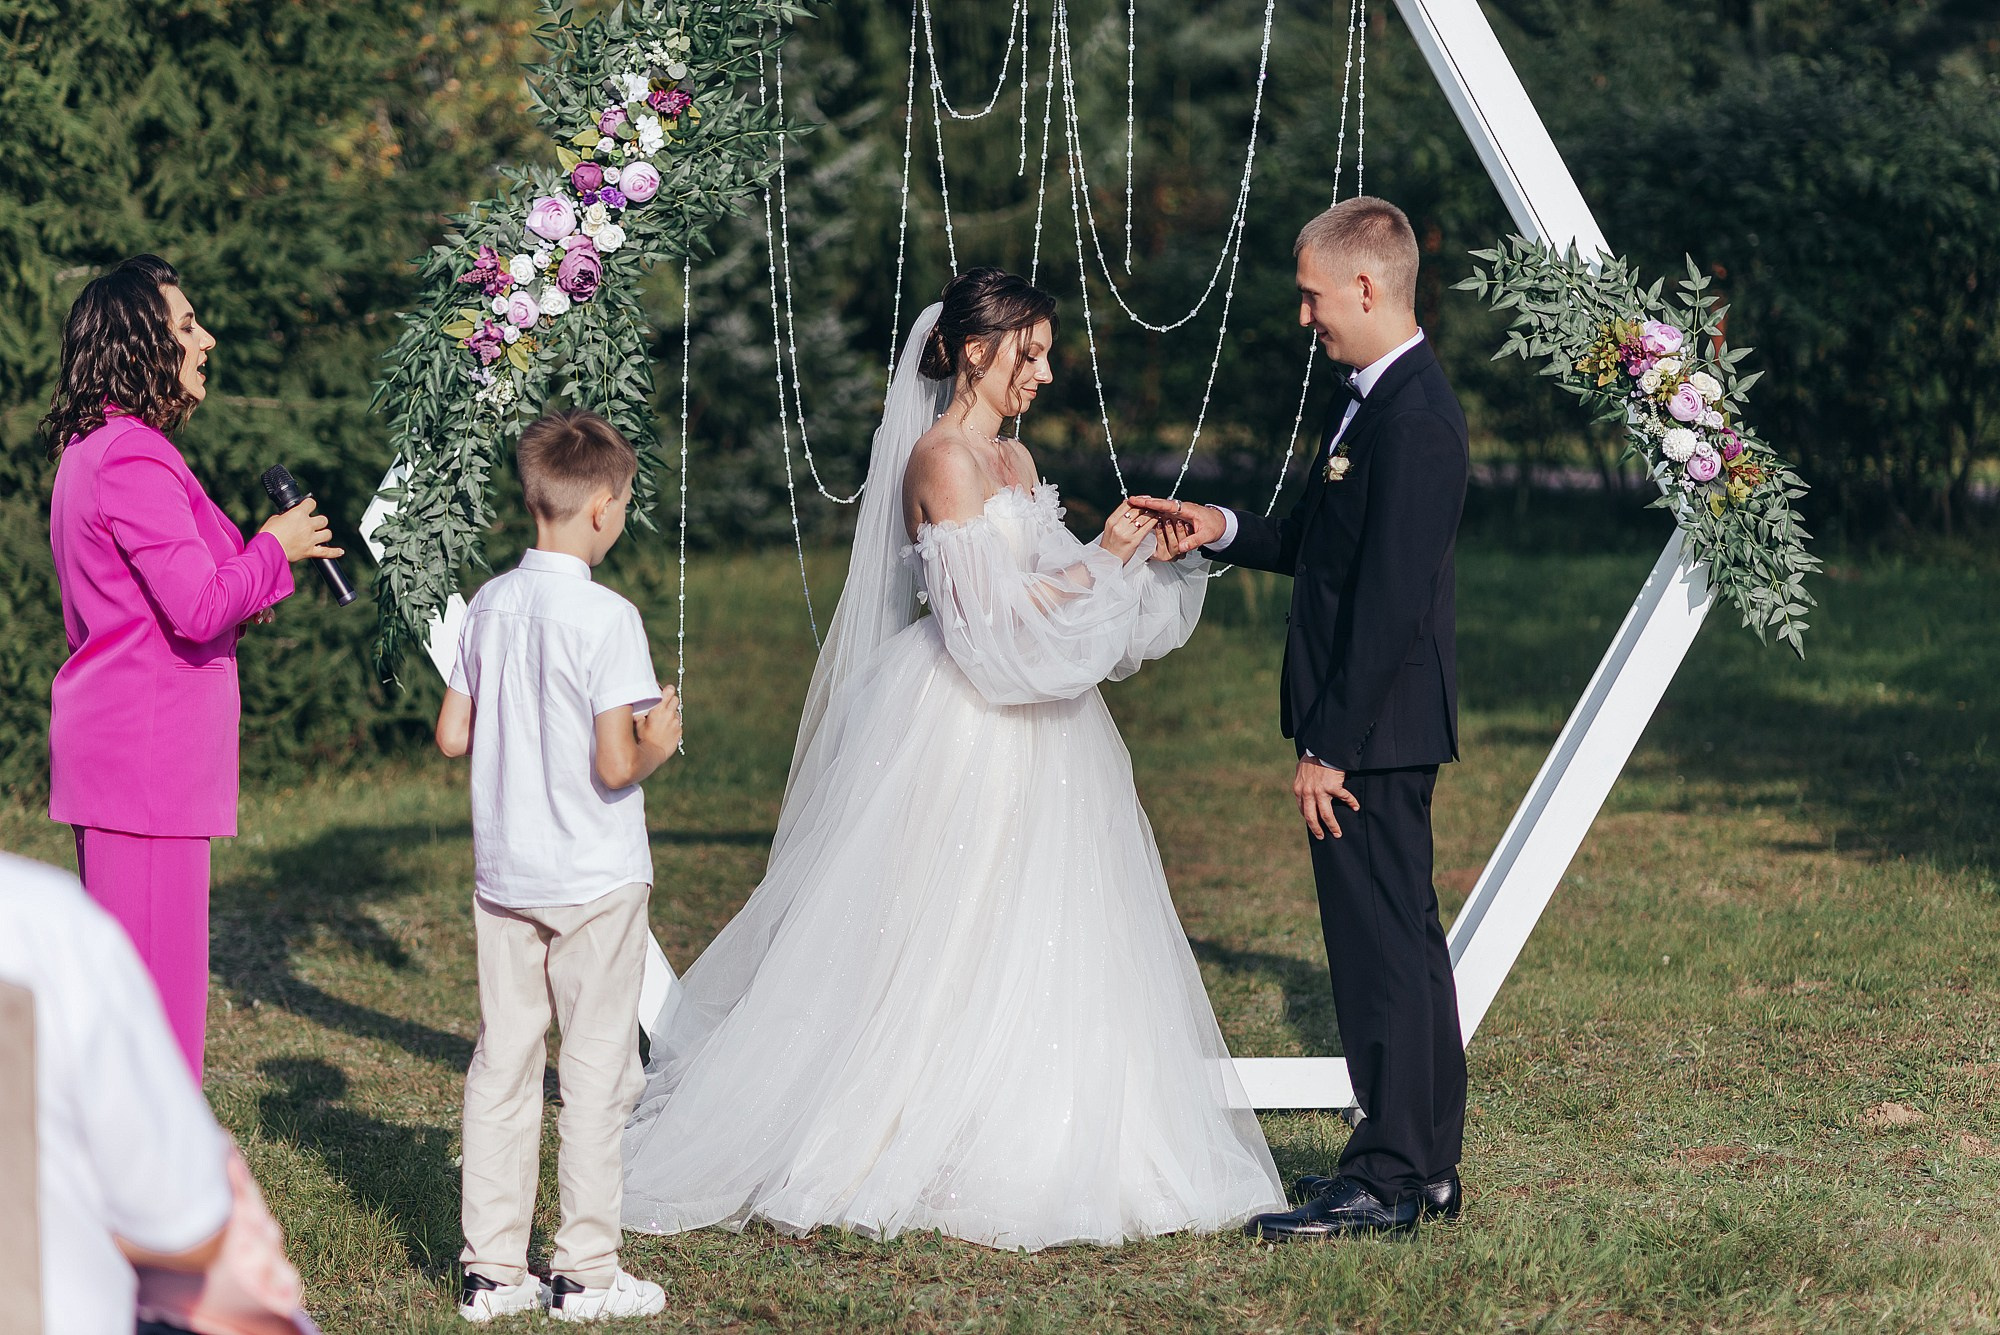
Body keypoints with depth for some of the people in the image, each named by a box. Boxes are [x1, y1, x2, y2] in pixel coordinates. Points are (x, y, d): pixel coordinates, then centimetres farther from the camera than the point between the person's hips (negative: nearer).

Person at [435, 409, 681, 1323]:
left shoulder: (491, 604, 1)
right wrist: (656, 745, -1)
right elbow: (613, 766, -20)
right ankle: (585, 1270, 10)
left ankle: (492, 1266, 14)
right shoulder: (606, 617, -17)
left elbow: (452, 736, 6)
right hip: (593, 879, -6)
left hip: (502, 872, 6)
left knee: (501, 1063, 10)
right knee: (596, 1070, 5)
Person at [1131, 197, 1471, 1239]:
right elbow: (1322, 548, 23)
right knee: (1403, 939, 15)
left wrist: (1330, 747, -22)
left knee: (1380, 944, -5)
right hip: (1377, 730, 11)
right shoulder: (1374, 400, 13)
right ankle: (1425, 1165, 22)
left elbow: (1390, 599, -23)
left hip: (1375, 730, -11)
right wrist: (1225, 531, 8)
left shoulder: (1413, 420, -20)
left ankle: (1386, 1181, 1)